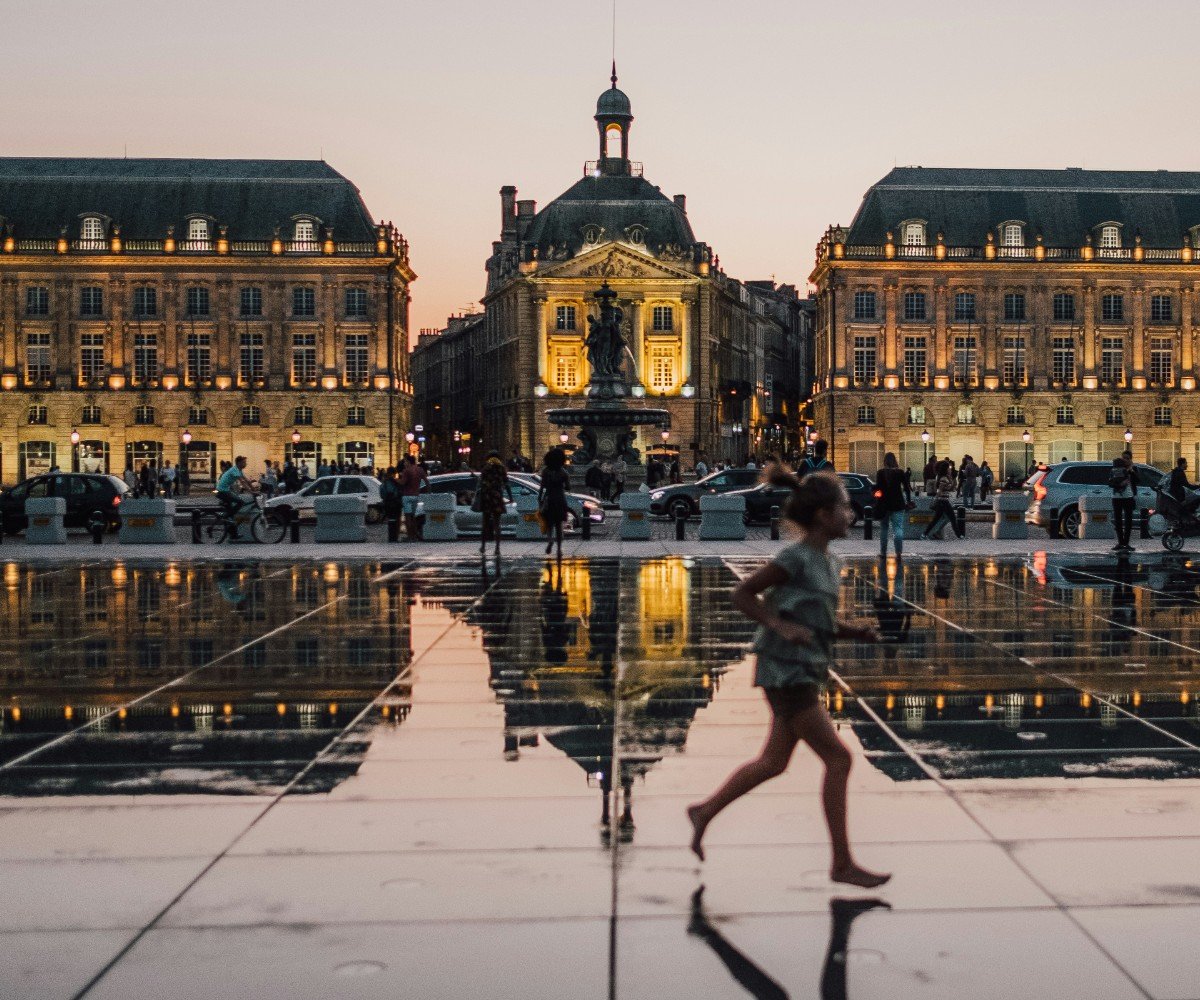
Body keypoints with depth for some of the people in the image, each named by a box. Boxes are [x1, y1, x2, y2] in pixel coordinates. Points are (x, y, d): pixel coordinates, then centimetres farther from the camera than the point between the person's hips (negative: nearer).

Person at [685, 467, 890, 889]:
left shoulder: (823, 560, 10)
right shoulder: (796, 559, -16)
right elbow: (742, 594, -13)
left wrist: (854, 630, 3)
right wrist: (782, 627, -22)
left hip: (805, 671, 9)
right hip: (786, 672, -9)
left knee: (773, 762, 16)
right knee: (838, 758, -7)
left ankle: (705, 811, 31)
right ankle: (843, 863, 1)